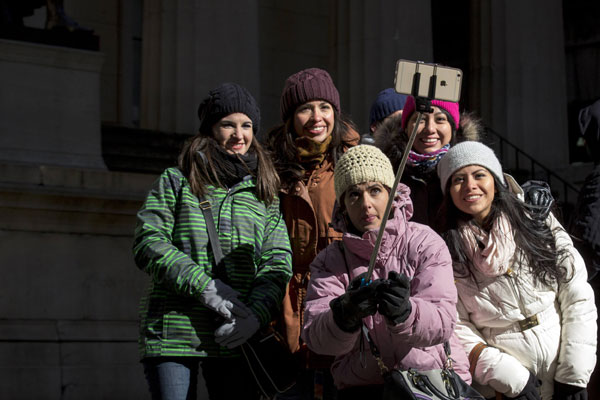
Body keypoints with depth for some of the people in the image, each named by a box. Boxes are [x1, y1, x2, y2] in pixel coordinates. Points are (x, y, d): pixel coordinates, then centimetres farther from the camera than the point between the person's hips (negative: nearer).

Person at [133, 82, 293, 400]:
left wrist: (256, 315, -11)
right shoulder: (176, 182, 10)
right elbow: (148, 244, -2)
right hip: (174, 334, -3)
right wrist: (203, 286, -14)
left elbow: (278, 262, 7)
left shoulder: (263, 193, 17)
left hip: (236, 338, 3)